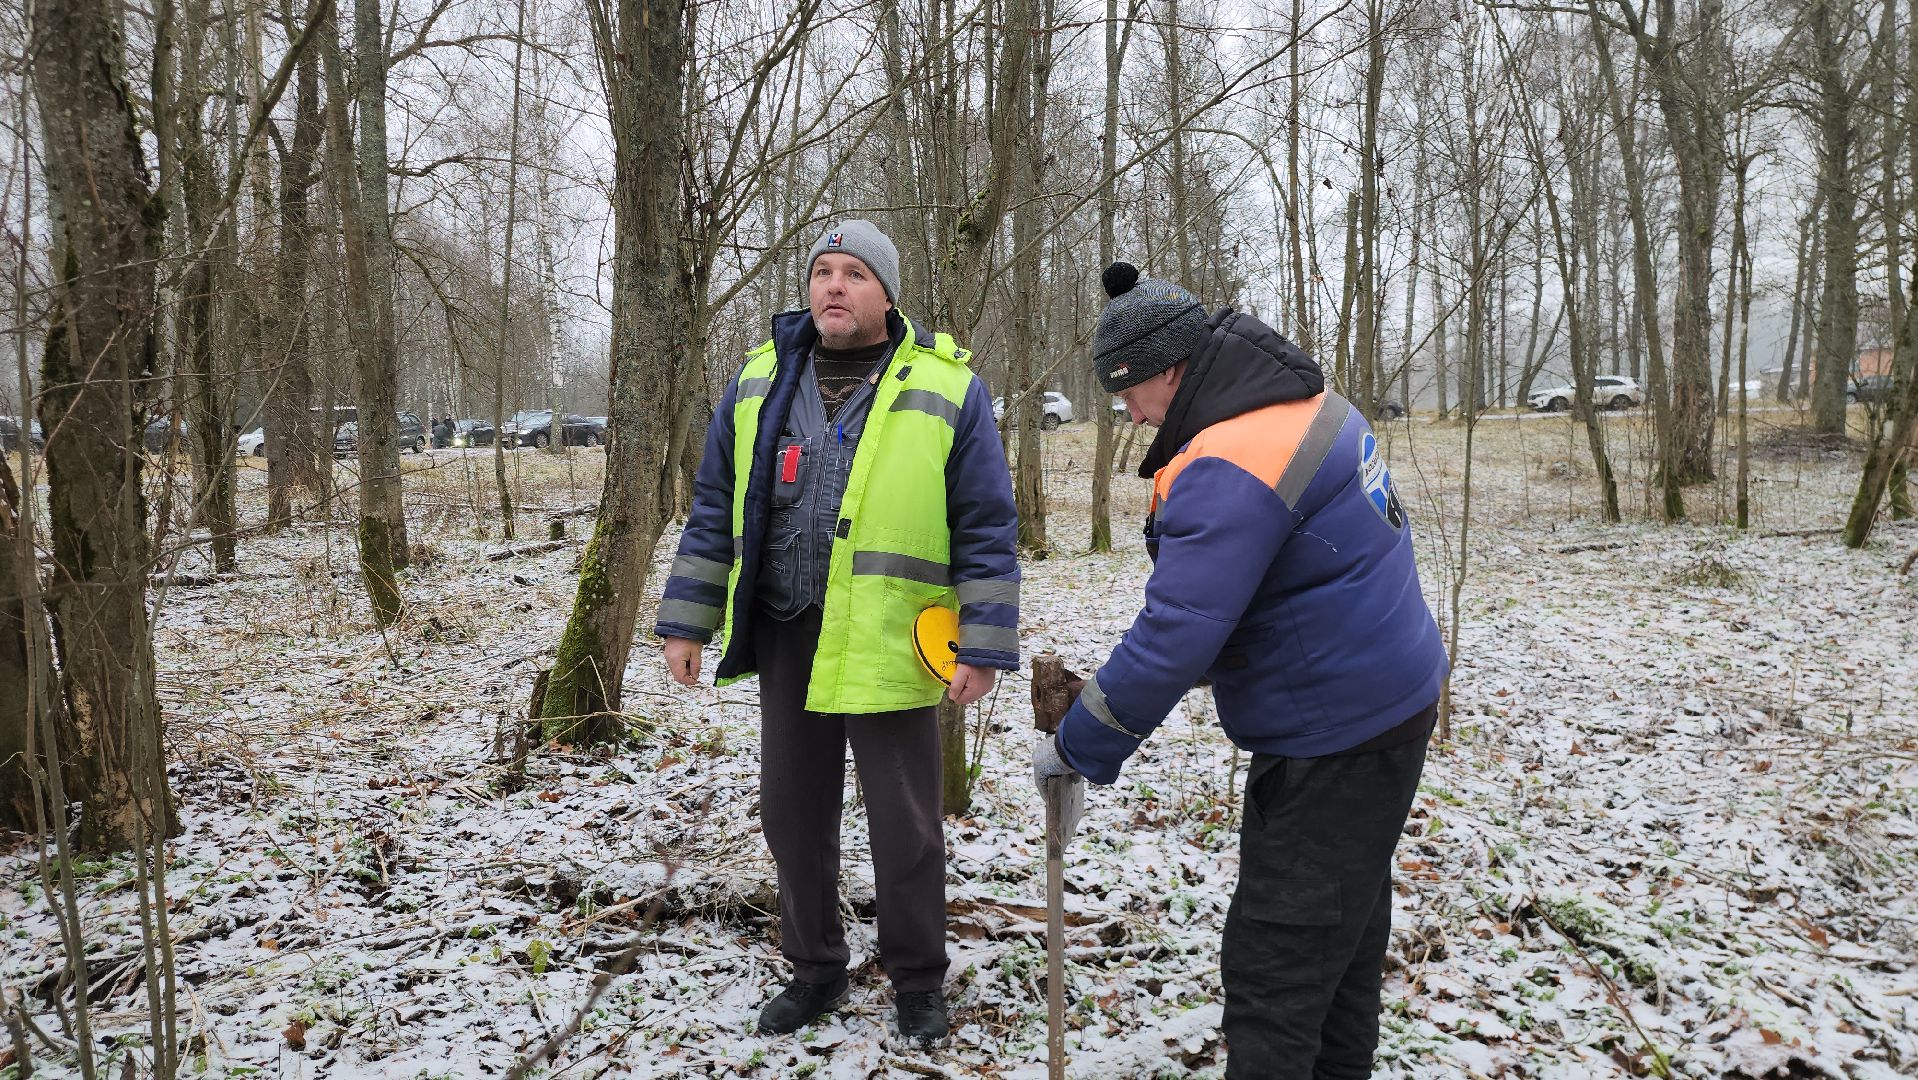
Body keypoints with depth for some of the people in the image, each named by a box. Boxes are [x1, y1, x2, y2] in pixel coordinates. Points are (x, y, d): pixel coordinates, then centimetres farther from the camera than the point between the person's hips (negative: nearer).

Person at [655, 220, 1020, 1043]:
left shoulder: (947, 387, -4)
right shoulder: (759, 381, 8)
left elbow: (987, 531, -5)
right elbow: (714, 512, 12)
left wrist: (984, 647, -10)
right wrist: (687, 622, 8)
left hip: (888, 644, -4)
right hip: (784, 636, 4)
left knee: (904, 823, 8)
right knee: (793, 813, 15)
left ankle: (917, 980, 29)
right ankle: (815, 969, 35)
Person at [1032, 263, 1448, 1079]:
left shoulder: (1229, 469, -25)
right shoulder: (1310, 404, 6)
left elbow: (1172, 642, -27)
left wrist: (1076, 749, -15)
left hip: (1331, 746, -10)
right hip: (1389, 703, 10)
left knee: (1274, 966, -3)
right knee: (1349, 913, 23)